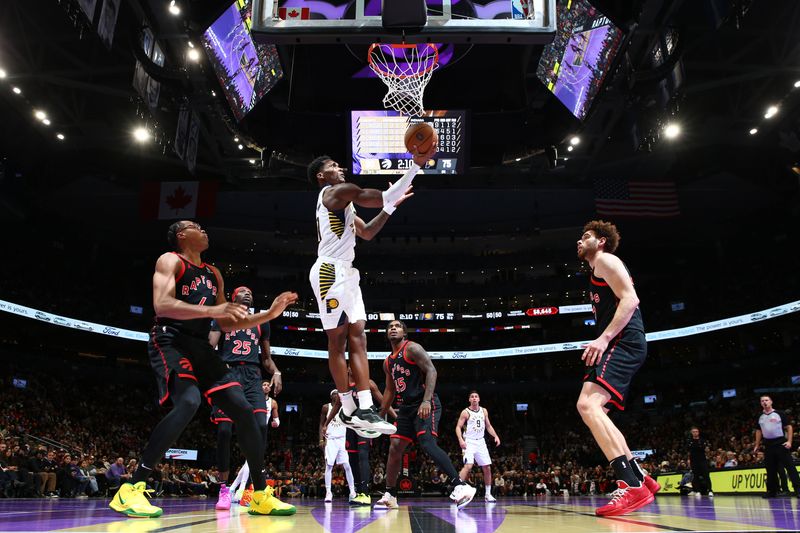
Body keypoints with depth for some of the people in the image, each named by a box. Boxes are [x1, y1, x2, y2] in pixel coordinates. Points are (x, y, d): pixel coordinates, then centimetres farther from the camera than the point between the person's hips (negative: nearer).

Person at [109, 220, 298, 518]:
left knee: (243, 409, -3)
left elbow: (227, 324, 21)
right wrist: (211, 310, -30)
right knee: (189, 402, -33)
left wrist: (269, 314, 11)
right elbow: (162, 305, -18)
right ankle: (131, 490, -23)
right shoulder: (170, 261, 1)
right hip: (171, 341, -7)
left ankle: (261, 495, 5)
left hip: (201, 347, 7)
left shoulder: (214, 275, 22)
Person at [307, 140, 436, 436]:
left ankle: (364, 409, -1)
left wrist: (392, 206, 24)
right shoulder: (336, 191, -5)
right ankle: (350, 409, -3)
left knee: (356, 337, 1)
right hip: (331, 272, -10)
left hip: (345, 273, 10)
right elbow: (380, 198, -13)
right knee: (338, 340, -7)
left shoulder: (341, 202, 27)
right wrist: (416, 165, -9)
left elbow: (367, 232, 29)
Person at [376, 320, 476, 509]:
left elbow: (431, 371, -16)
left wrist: (426, 401, -28)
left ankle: (459, 486, -27)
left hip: (425, 404, -8)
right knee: (395, 448, 5)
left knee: (427, 443, -25)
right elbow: (390, 390, 26)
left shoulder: (412, 348, -6)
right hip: (406, 407, 8)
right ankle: (390, 496, 16)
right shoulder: (388, 362, 18)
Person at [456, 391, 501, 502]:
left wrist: (495, 436, 1)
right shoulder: (465, 412, -7)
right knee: (468, 466, -23)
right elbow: (458, 427, -9)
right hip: (469, 442, -6)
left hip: (481, 442, 6)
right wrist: (461, 440, -24)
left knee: (487, 468, 5)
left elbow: (488, 426, 16)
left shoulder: (484, 411, 9)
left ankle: (488, 494, 18)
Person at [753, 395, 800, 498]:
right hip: (768, 445, 5)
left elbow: (789, 427, -3)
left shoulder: (779, 414, -1)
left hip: (781, 443, -5)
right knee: (770, 469, 9)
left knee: (789, 466, -9)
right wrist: (757, 445, 15)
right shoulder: (760, 417, 12)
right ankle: (772, 491, 16)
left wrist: (789, 441, -13)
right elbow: (758, 431, 19)